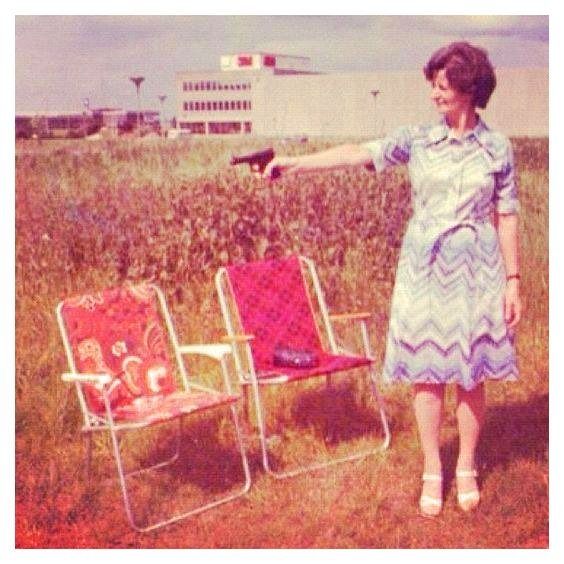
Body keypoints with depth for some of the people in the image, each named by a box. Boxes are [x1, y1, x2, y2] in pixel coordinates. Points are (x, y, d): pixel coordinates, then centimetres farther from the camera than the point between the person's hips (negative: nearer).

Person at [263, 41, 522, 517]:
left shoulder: (498, 148, 0)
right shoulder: (417, 139, 0)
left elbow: (506, 217, 2)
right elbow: (357, 154, -9)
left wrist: (513, 281, 0)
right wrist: (291, 164, -18)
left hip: (477, 270, 0)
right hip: (425, 268, 1)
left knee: (472, 373, 6)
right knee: (427, 372, 5)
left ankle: (467, 469, 24)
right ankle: (432, 472, 19)